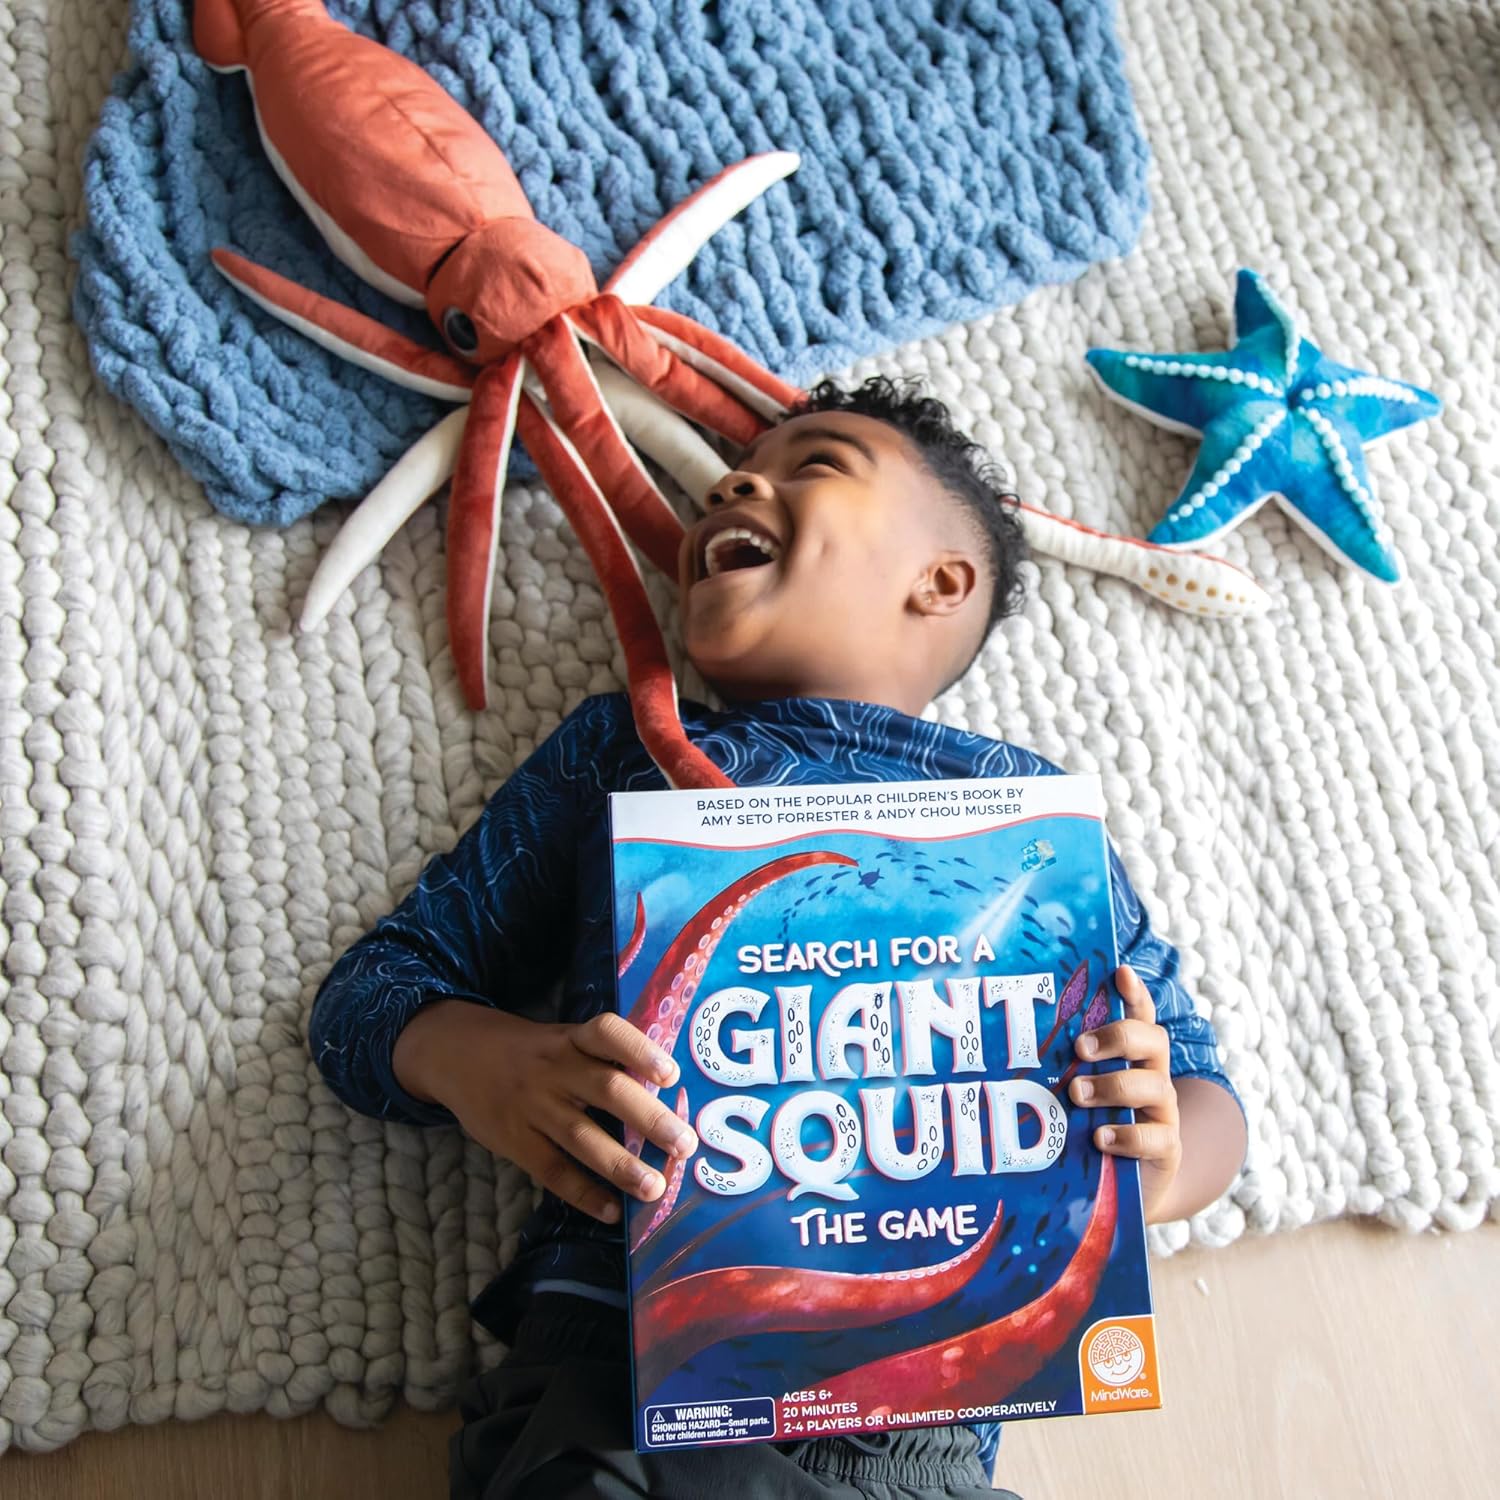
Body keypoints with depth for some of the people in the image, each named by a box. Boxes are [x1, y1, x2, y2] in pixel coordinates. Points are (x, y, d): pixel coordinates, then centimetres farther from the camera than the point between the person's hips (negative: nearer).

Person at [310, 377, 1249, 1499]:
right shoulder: (619, 749, 18)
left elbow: (1202, 1085, 20)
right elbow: (370, 990, 15)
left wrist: (1159, 1159, -5)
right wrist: (482, 1064, -8)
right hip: (608, 1375, -1)